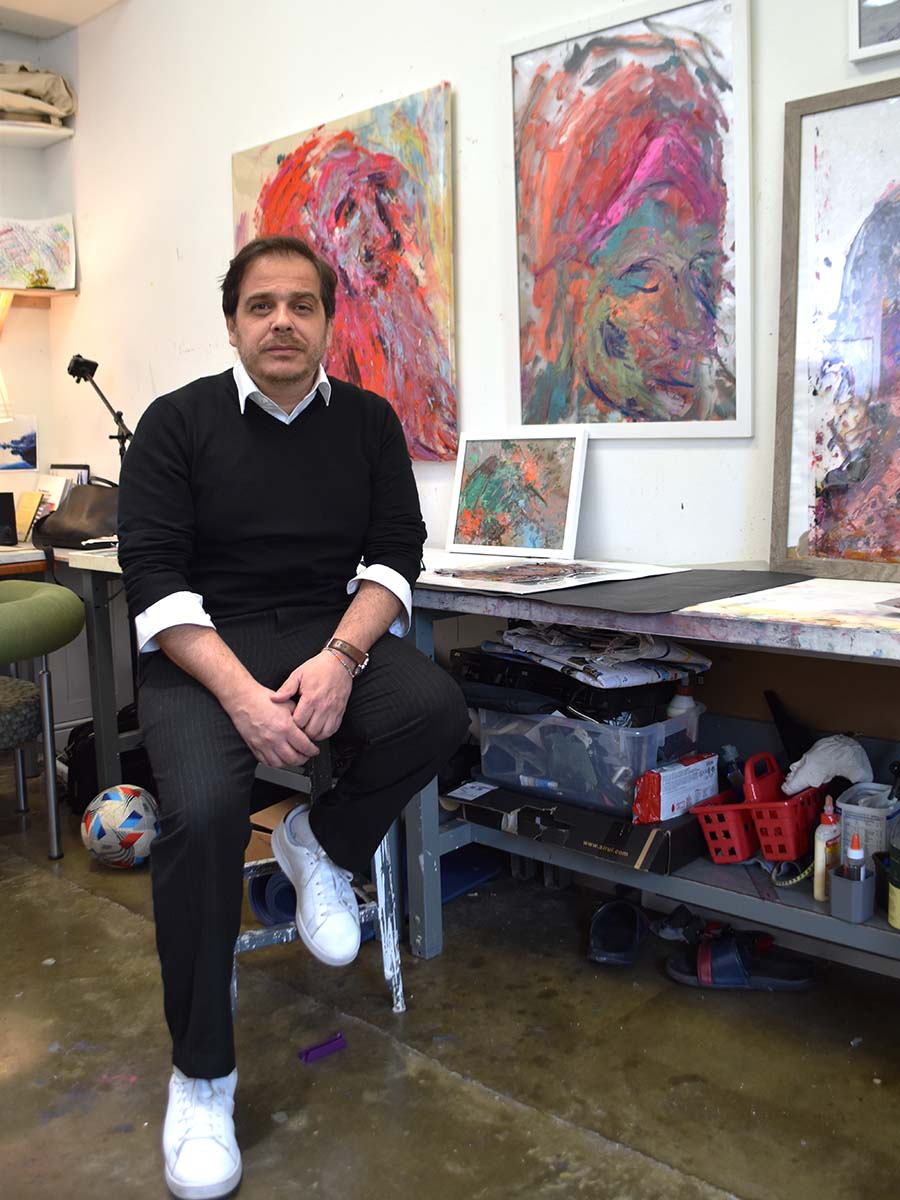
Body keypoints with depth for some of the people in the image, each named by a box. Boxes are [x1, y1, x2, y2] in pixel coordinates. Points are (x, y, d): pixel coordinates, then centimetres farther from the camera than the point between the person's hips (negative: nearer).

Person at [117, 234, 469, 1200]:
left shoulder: (368, 421, 8)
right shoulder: (177, 422, 1)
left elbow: (395, 554, 2)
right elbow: (155, 580, -7)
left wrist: (340, 657, -19)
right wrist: (240, 692, -22)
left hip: (333, 633, 3)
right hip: (204, 649, -2)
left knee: (435, 709, -28)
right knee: (202, 813, -28)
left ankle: (323, 847, 3)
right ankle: (200, 1075, -6)